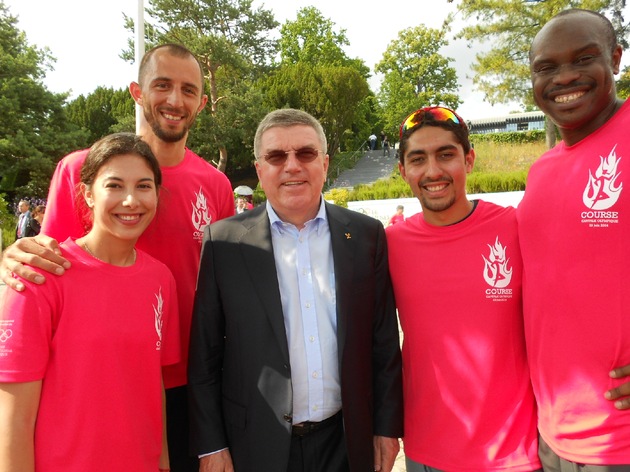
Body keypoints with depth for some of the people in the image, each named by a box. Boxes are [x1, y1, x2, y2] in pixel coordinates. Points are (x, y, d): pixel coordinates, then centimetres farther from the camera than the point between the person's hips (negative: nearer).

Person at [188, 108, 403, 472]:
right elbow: (205, 355, -4)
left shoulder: (366, 235, -3)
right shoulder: (225, 241, -8)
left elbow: (385, 343, 1)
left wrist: (386, 428, 3)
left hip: (347, 442, 2)